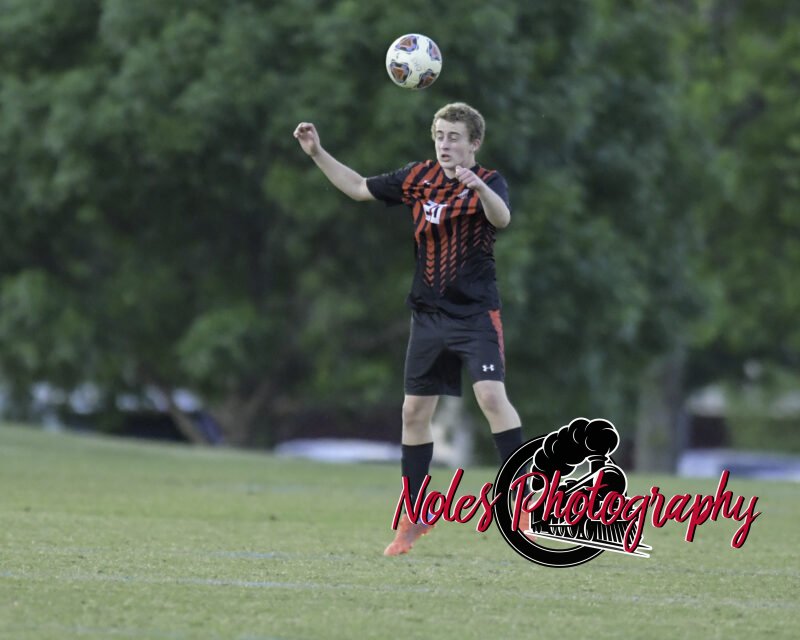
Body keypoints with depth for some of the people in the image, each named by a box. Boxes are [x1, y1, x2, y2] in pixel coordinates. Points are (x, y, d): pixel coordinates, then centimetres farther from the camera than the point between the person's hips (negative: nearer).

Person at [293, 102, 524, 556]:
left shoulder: (488, 182, -9)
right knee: (415, 411, 6)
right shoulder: (419, 178, 6)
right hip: (429, 312, 5)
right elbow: (359, 188, 18)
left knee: (491, 394, -23)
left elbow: (502, 217, -32)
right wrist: (318, 153, 11)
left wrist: (478, 188, -51)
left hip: (476, 314, -5)